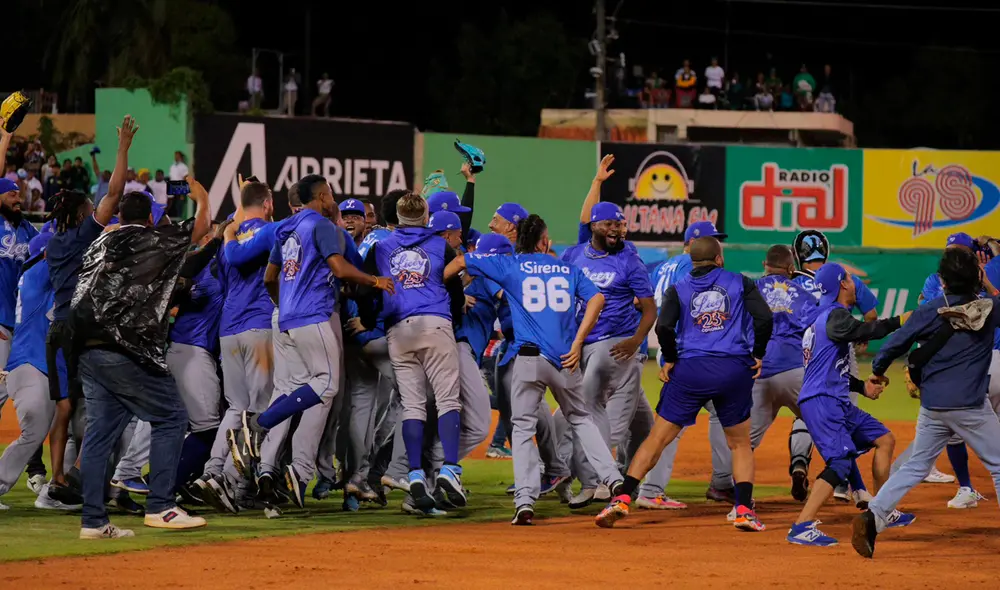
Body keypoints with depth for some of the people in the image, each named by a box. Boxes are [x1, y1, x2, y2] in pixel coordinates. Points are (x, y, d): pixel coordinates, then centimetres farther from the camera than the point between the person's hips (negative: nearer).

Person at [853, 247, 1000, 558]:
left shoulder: (930, 311, -4)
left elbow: (896, 343, -2)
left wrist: (878, 370, 15)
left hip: (932, 405, 2)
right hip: (971, 406, -2)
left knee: (916, 466, 12)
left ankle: (873, 515, -5)